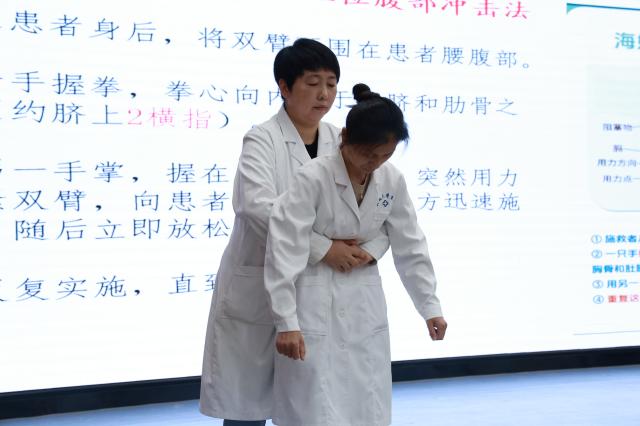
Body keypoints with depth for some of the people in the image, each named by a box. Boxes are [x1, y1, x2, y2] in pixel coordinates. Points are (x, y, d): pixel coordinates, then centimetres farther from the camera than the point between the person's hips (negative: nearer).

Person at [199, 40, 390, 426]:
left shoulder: (340, 143, 7)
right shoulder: (262, 140, -9)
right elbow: (257, 205, -26)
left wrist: (371, 248, -19)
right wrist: (322, 248, -31)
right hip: (258, 292, -5)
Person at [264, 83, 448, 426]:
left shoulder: (392, 182, -3)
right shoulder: (313, 179, -19)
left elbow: (410, 247, 6)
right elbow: (285, 251, -20)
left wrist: (430, 306, 6)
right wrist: (286, 322, -22)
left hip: (365, 305, 5)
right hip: (316, 306, -5)